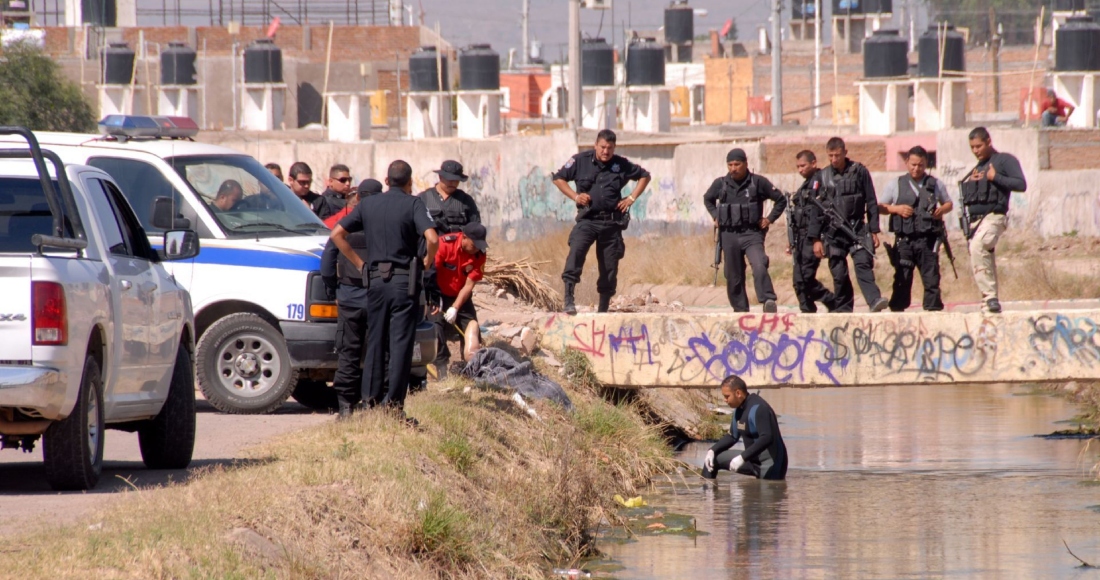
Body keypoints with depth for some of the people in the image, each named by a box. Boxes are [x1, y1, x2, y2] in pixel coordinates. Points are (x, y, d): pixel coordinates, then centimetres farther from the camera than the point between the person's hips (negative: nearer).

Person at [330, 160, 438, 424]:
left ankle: (370, 399, 12)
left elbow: (337, 234, 9)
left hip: (375, 278, 4)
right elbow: (432, 238, -19)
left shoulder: (368, 204, 10)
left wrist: (359, 263, 12)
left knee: (375, 341, 11)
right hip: (403, 282, -4)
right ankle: (394, 402, -7)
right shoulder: (413, 204, -5)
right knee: (400, 343, -3)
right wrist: (428, 262, 0)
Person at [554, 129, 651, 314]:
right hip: (587, 220, -2)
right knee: (576, 251, -27)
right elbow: (558, 178, 10)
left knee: (609, 266, 5)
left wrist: (632, 198, 6)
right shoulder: (581, 161, 1)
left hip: (611, 222, 2)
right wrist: (575, 196, -4)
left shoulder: (622, 165, 5)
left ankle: (603, 309, 19)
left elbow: (644, 176, 19)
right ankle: (568, 301, -33)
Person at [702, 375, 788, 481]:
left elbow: (766, 438, -33)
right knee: (713, 458, 10)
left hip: (770, 464, -10)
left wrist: (742, 457, -36)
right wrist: (712, 450, 3)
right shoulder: (739, 409, 7)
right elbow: (732, 436, 19)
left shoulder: (757, 408, -22)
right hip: (753, 460, 10)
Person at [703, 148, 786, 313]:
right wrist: (715, 217, 15)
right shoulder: (720, 184, 6)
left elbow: (781, 200, 8)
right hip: (729, 235, 4)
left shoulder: (758, 182, -2)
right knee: (733, 276, 6)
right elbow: (707, 199, 28)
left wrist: (769, 219, 0)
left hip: (752, 233, -4)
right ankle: (740, 310, 17)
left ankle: (768, 301, -33)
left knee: (759, 267, -27)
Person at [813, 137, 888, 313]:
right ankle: (843, 309, 7)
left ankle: (874, 300, -31)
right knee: (839, 274, 0)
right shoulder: (823, 176, 7)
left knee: (863, 264, -19)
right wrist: (816, 238, 4)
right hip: (833, 231, 2)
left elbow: (871, 203, 6)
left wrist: (874, 231, 2)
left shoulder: (859, 172, 3)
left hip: (857, 229, -2)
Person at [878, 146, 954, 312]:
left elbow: (949, 203, 21)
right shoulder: (896, 185, 9)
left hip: (928, 239, 1)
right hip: (904, 240, -1)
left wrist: (942, 210, -1)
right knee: (902, 278, -1)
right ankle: (897, 309, 3)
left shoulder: (935, 184, 11)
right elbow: (880, 207, 11)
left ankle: (933, 308, 2)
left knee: (931, 277, -1)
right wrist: (896, 209, -7)